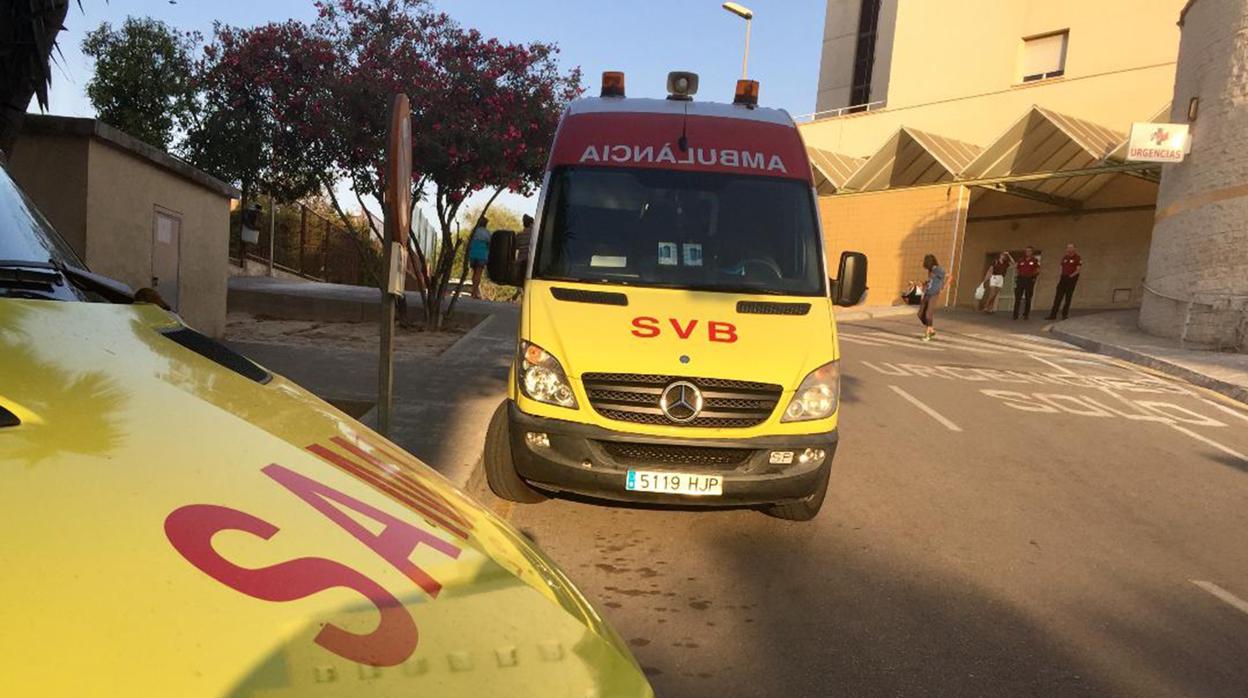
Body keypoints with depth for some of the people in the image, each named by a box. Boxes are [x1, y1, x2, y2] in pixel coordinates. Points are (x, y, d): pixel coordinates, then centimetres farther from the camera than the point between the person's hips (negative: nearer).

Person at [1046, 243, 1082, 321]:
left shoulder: (1077, 258, -4)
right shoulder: (1064, 258, 14)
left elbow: (1078, 269, -9)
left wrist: (1072, 275, -23)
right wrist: (1059, 279, 11)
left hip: (1071, 278, -5)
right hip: (1063, 278, 5)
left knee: (1068, 297, 0)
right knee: (1058, 296, 0)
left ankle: (1065, 314, 8)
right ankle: (1053, 315, -2)